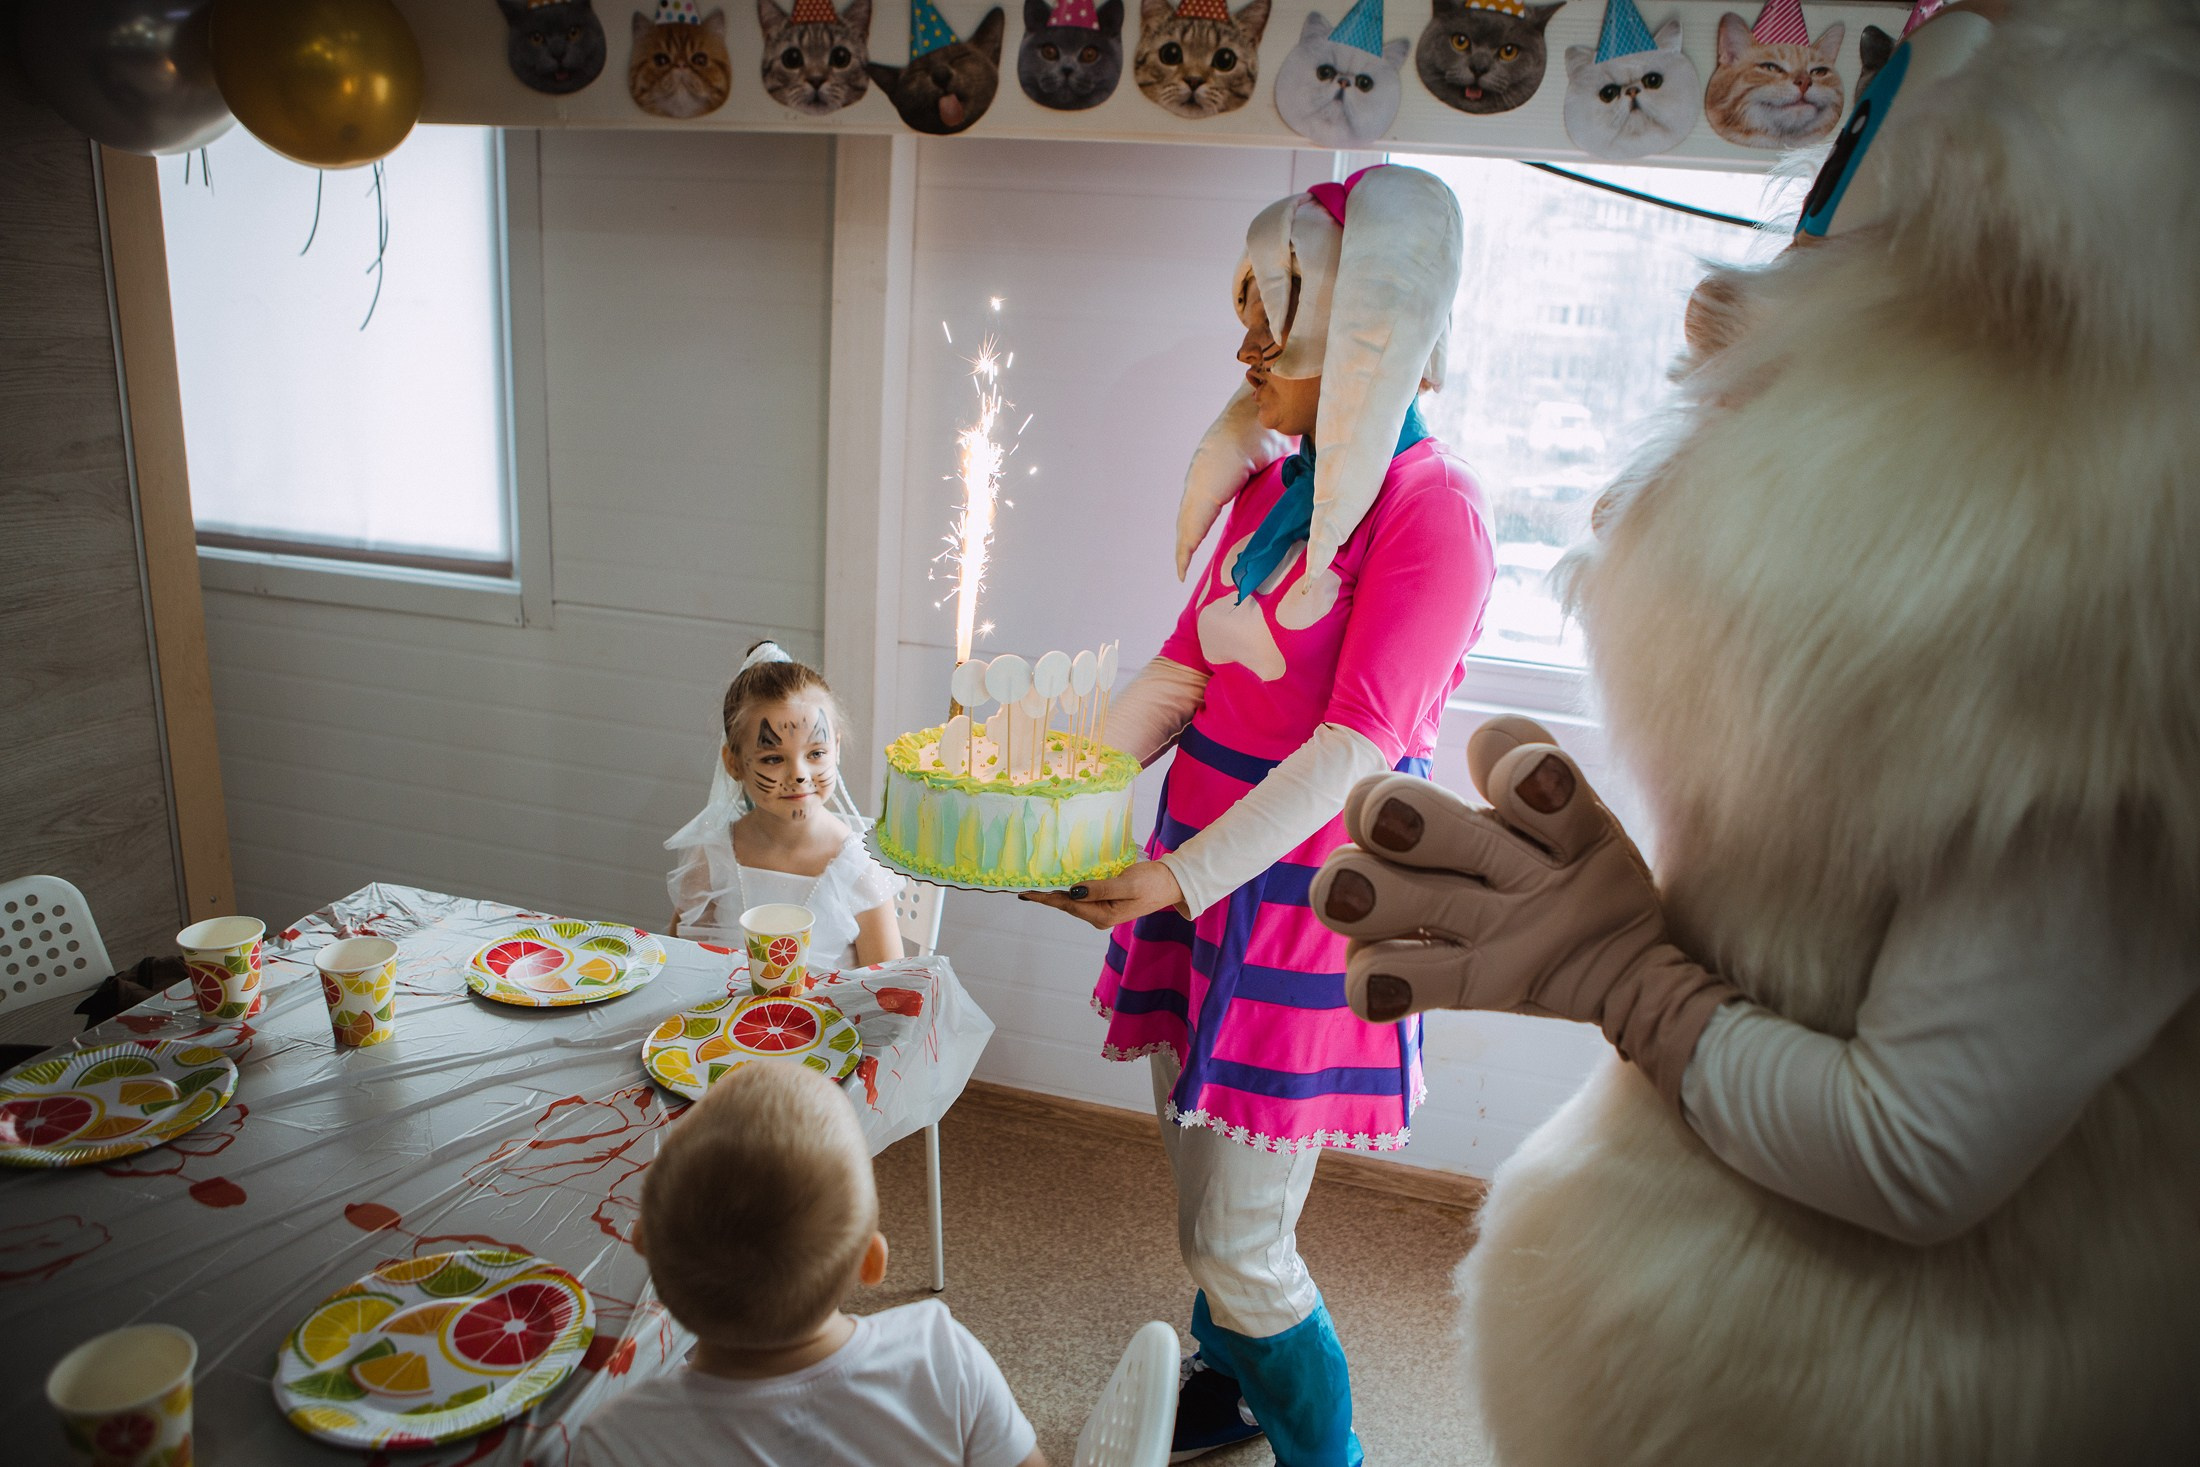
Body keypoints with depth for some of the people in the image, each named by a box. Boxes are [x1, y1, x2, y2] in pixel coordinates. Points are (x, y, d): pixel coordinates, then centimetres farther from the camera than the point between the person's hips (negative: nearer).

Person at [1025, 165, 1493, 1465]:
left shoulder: (1430, 508, -15)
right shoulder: (1267, 484, 9)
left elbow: (1356, 746, -21)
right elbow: (1183, 675, 10)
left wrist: (1183, 878, -26)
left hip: (1305, 898, -7)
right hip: (1201, 880, 7)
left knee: (1241, 1248, 2)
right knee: (1201, 1198, 23)